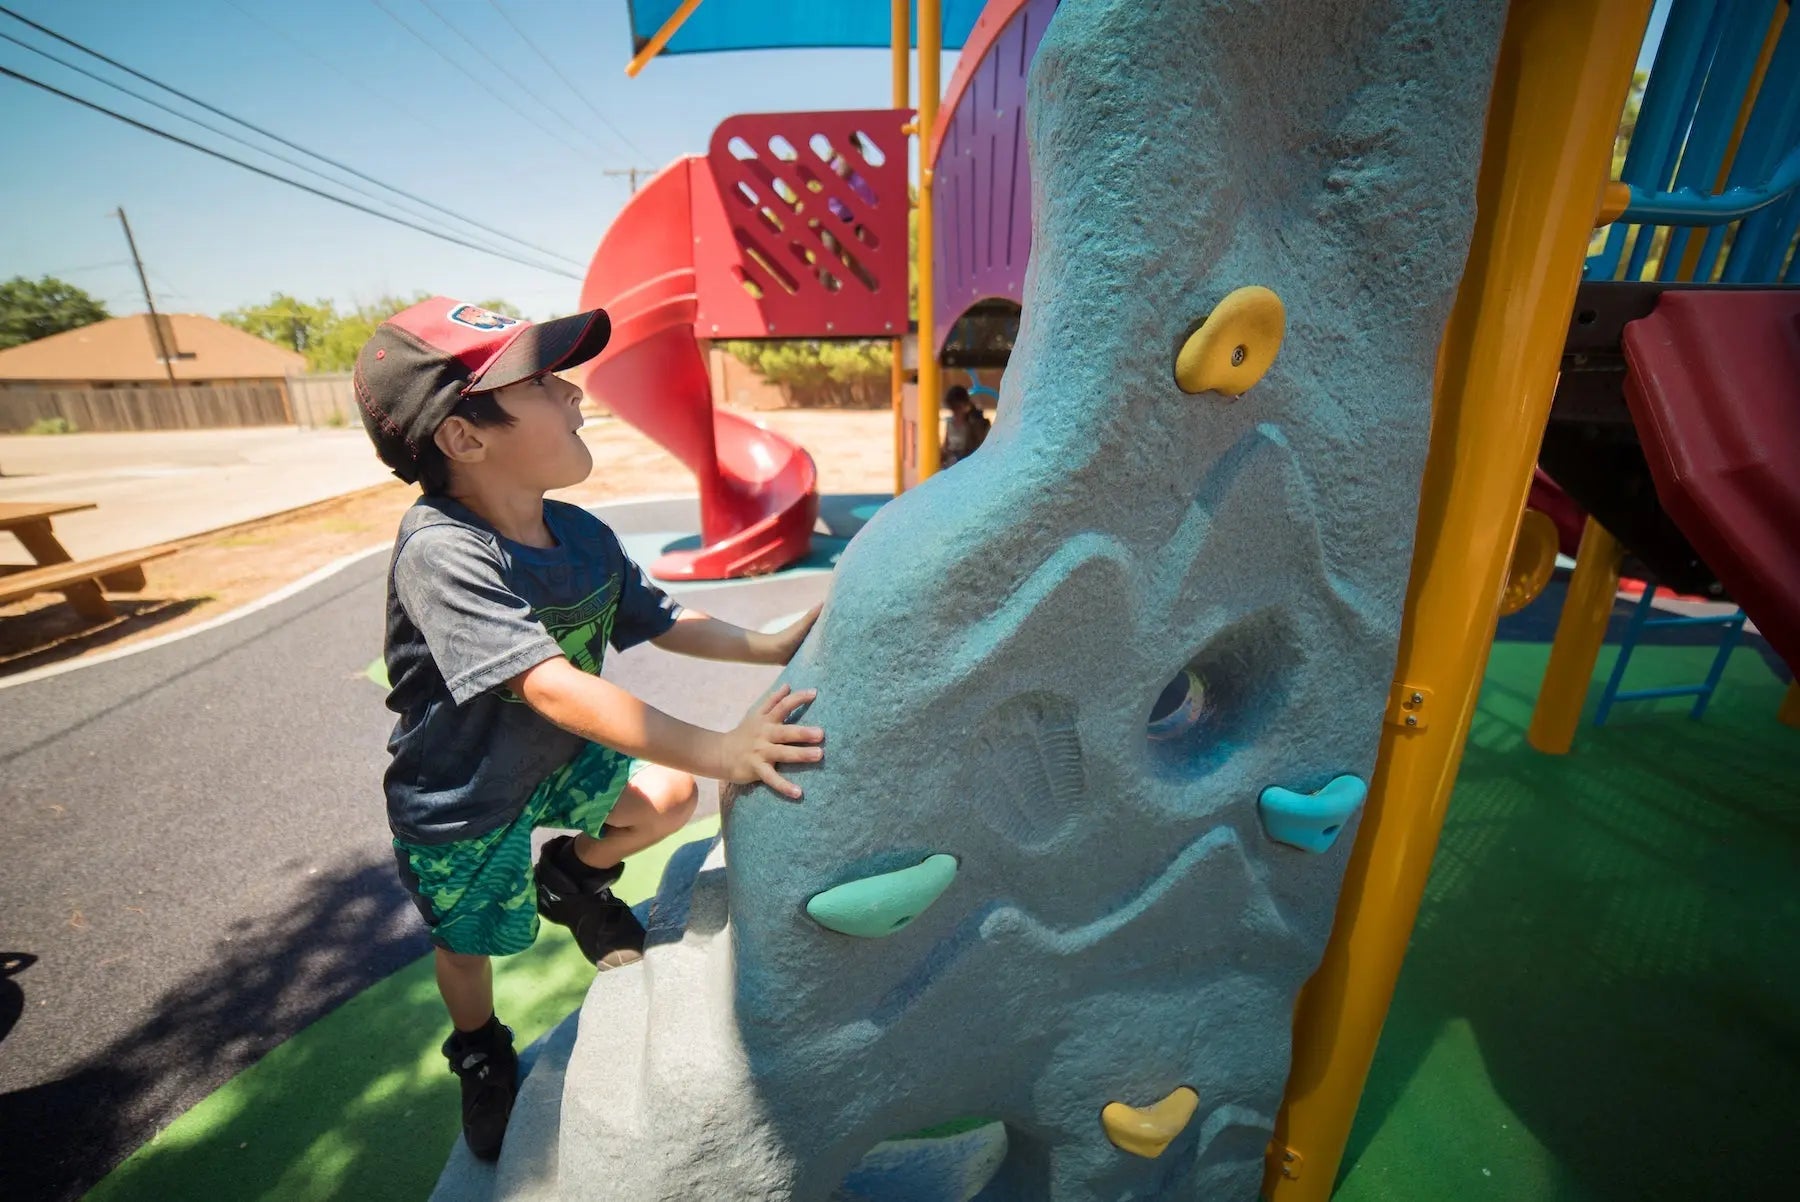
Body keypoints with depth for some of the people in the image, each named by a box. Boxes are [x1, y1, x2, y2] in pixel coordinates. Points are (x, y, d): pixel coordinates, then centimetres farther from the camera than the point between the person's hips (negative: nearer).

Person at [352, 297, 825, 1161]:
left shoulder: (583, 535, -15)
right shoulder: (440, 552, -35)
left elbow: (661, 622, -5)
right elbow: (554, 686, -45)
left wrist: (771, 645, -16)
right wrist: (716, 751, -51)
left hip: (556, 759, 5)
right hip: (459, 802, -4)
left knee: (668, 799, -5)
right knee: (470, 944, 16)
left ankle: (573, 878, 27)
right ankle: (482, 1056, 51)